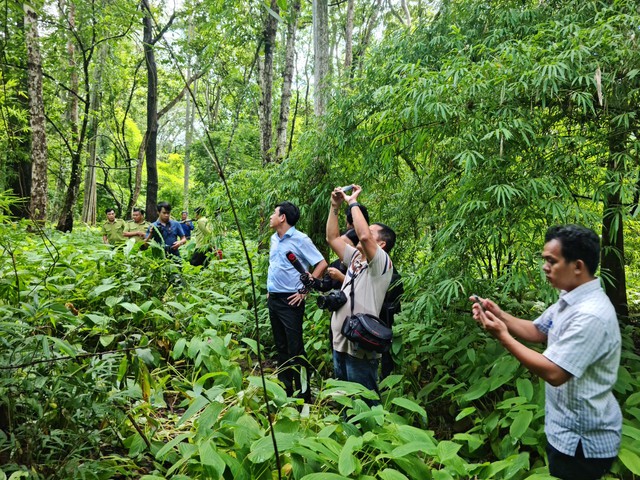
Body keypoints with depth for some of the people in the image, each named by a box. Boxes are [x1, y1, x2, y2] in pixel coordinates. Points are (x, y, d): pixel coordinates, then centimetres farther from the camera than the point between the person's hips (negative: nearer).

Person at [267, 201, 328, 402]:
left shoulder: (300, 239, -13)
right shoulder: (274, 238, 10)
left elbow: (322, 264, -16)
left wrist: (304, 291, -16)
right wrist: (270, 289, 16)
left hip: (290, 301, -8)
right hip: (273, 299, 8)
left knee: (295, 348, -5)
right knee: (281, 346, 15)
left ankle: (303, 394, 4)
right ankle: (284, 388, 26)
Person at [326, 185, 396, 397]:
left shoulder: (382, 263, -12)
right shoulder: (356, 257, 12)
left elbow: (364, 236, -29)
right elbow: (332, 238, 16)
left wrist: (353, 202, -18)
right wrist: (335, 206, 8)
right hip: (340, 343, 9)